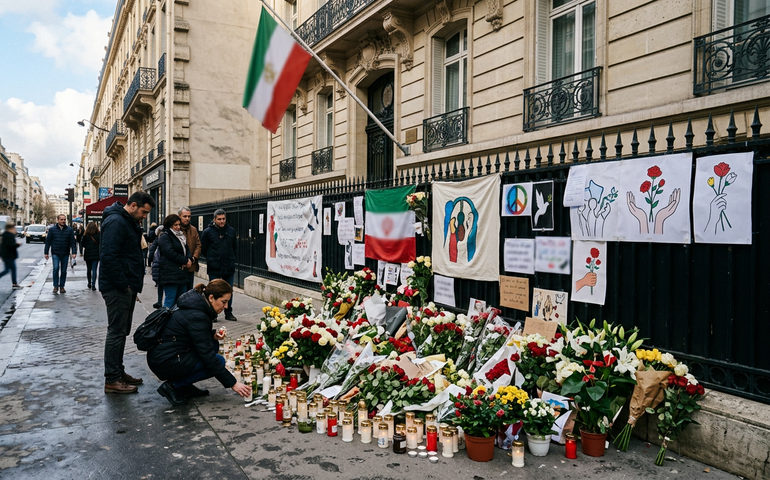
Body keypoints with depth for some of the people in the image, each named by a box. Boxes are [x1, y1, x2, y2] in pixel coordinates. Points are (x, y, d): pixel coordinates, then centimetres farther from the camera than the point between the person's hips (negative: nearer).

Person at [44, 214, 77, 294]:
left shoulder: (69, 230, 3)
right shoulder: (52, 229, 2)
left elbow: (73, 242, 2)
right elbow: (48, 241, 6)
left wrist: (74, 252, -7)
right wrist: (46, 252, 3)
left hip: (65, 254, 1)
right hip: (55, 253, -1)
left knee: (63, 271, 7)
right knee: (56, 268, -13)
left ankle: (62, 286, 16)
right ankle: (56, 286, -3)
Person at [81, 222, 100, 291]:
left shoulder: (85, 236, -7)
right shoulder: (98, 235, -8)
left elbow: (82, 244, -1)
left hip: (87, 255, 1)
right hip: (96, 255, -1)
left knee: (88, 269, 16)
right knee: (94, 270, -2)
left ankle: (89, 284, 27)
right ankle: (93, 285, -10)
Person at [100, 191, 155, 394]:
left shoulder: (129, 223, 17)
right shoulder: (116, 222, -16)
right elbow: (108, 256, -25)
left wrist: (133, 284, 14)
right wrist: (123, 284, -21)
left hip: (126, 287, 10)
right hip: (117, 288, -10)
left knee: (121, 331, 16)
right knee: (116, 332, -4)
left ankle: (118, 372, 26)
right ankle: (112, 380, 4)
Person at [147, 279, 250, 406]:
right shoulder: (197, 316, -23)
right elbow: (208, 357, -23)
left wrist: (212, 334, 2)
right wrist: (232, 384, -20)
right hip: (164, 363, -9)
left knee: (213, 343, 10)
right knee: (218, 361, -9)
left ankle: (186, 386, 11)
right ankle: (172, 386, -5)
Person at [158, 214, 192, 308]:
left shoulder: (180, 235, 20)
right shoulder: (164, 236, -7)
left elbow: (186, 249, 19)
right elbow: (170, 253, -17)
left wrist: (189, 259, -3)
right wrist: (185, 261, -11)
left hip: (181, 272, 9)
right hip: (170, 273, -9)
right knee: (170, 300, -9)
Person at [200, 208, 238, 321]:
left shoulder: (231, 231, 4)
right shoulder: (208, 232, -5)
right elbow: (203, 248, 4)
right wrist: (212, 259, 6)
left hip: (229, 266, 3)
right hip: (214, 268, -3)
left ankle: (228, 313, 21)